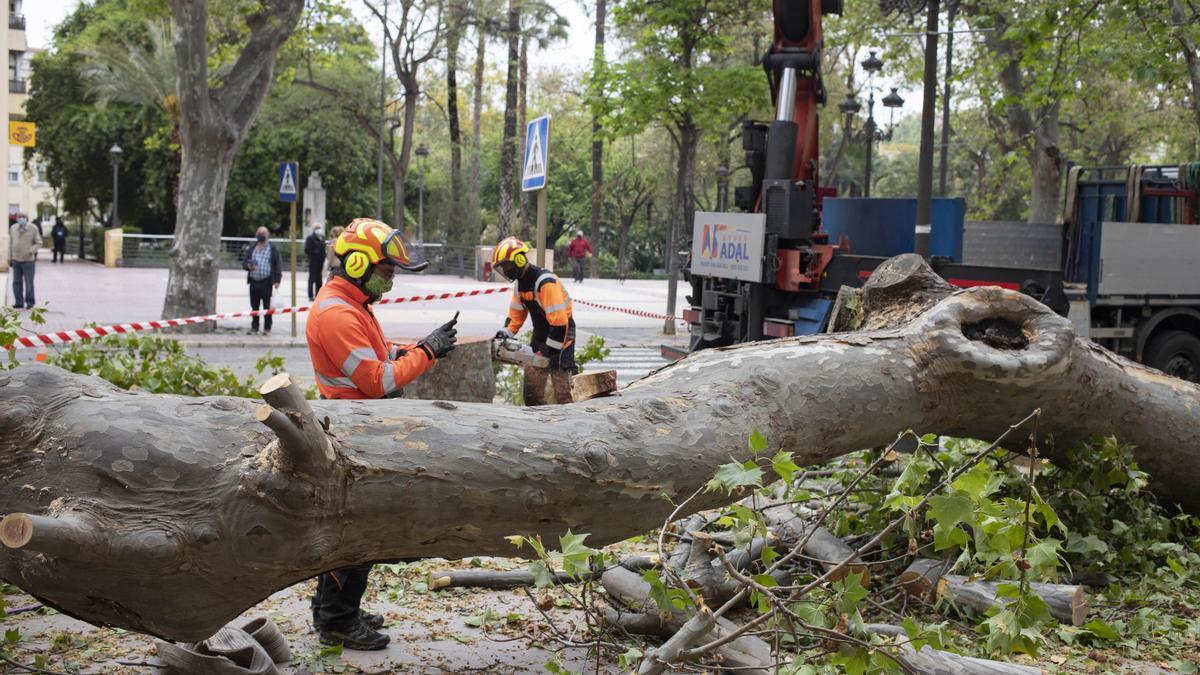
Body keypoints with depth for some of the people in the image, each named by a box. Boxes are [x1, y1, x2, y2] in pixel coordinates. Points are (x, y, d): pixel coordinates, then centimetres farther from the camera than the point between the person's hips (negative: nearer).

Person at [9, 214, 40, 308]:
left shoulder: (33, 229, -8)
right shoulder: (13, 228, 2)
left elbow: (39, 243, -4)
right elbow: (11, 244, 8)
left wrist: (31, 250, -23)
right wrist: (9, 258, 8)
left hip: (28, 260, -3)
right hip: (16, 260, 3)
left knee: (29, 282, -2)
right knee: (17, 282, 4)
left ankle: (30, 303, 8)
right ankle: (19, 303, 10)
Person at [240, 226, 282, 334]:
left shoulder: (273, 250, 4)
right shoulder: (251, 250, 17)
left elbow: (278, 265, 1)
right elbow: (243, 261, 18)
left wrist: (277, 280, -7)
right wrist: (248, 266, -6)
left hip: (266, 282, -4)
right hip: (254, 282, 4)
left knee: (267, 306, -2)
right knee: (254, 306, 7)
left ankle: (267, 328, 6)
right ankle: (254, 327, 15)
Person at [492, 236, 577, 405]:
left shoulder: (545, 282, -27)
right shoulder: (519, 283, 3)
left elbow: (559, 321, -29)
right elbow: (516, 313, 17)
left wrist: (551, 351, -25)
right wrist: (507, 333, 4)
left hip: (560, 336, -9)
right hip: (540, 337, 9)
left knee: (563, 394, -14)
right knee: (531, 391, 10)